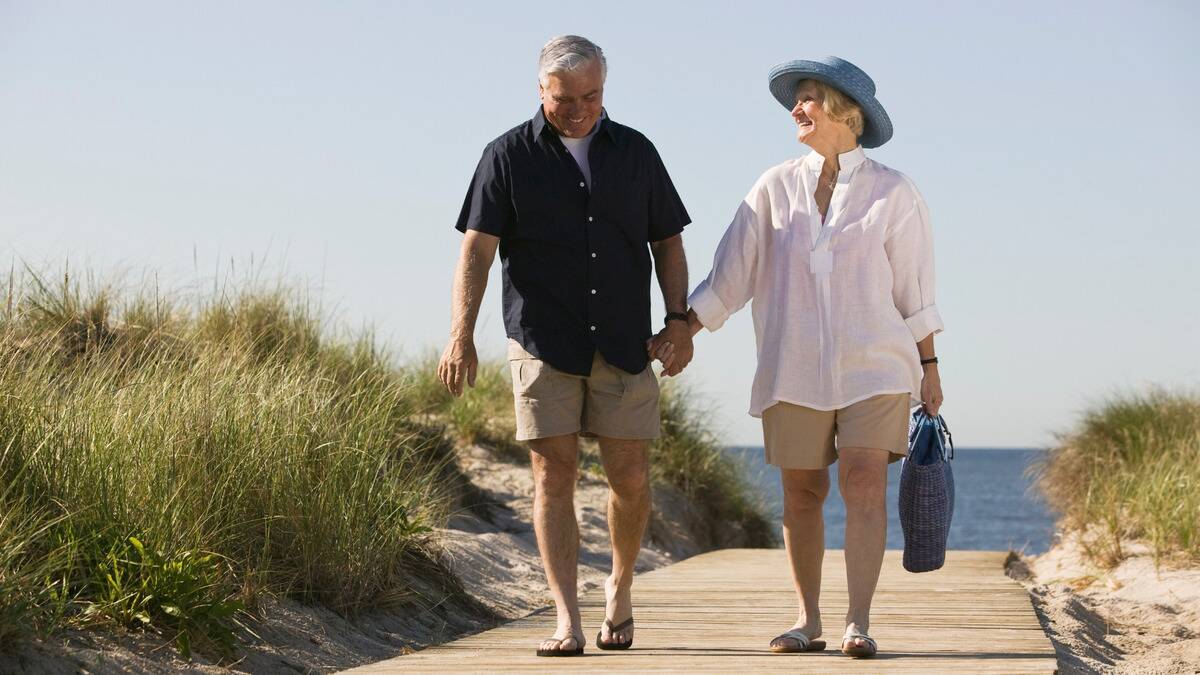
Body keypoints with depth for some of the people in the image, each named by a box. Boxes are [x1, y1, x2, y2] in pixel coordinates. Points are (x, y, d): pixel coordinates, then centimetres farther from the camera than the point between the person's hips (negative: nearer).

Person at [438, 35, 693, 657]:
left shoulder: (635, 152, 11)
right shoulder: (509, 156, 4)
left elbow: (667, 241, 15)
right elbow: (477, 250, -2)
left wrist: (678, 317, 2)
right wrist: (461, 335, -12)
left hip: (623, 344, 2)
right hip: (543, 342, -2)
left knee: (630, 477, 0)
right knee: (553, 475, -5)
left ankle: (621, 586, 26)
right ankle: (567, 622, -3)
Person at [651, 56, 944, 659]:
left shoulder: (891, 192, 3)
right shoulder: (775, 189, 7)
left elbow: (914, 289, 6)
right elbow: (730, 275, 6)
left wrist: (929, 366, 6)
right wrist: (679, 331, -2)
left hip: (874, 365, -2)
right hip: (793, 367, 2)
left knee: (864, 484, -13)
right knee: (801, 491, 3)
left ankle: (858, 623, -15)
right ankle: (807, 620, 13)